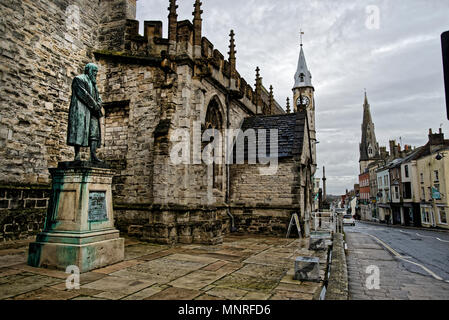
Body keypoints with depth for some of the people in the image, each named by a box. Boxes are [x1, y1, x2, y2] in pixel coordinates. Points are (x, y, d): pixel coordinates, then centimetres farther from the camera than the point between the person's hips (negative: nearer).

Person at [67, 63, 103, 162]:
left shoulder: (93, 83, 29)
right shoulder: (79, 79, 4)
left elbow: (98, 97, 18)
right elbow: (83, 93, -10)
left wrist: (98, 105, -4)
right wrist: (94, 104, -14)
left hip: (92, 111, 8)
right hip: (81, 109, -8)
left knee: (94, 132, -3)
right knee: (80, 130, -14)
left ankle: (93, 156, -8)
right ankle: (77, 155, -17)